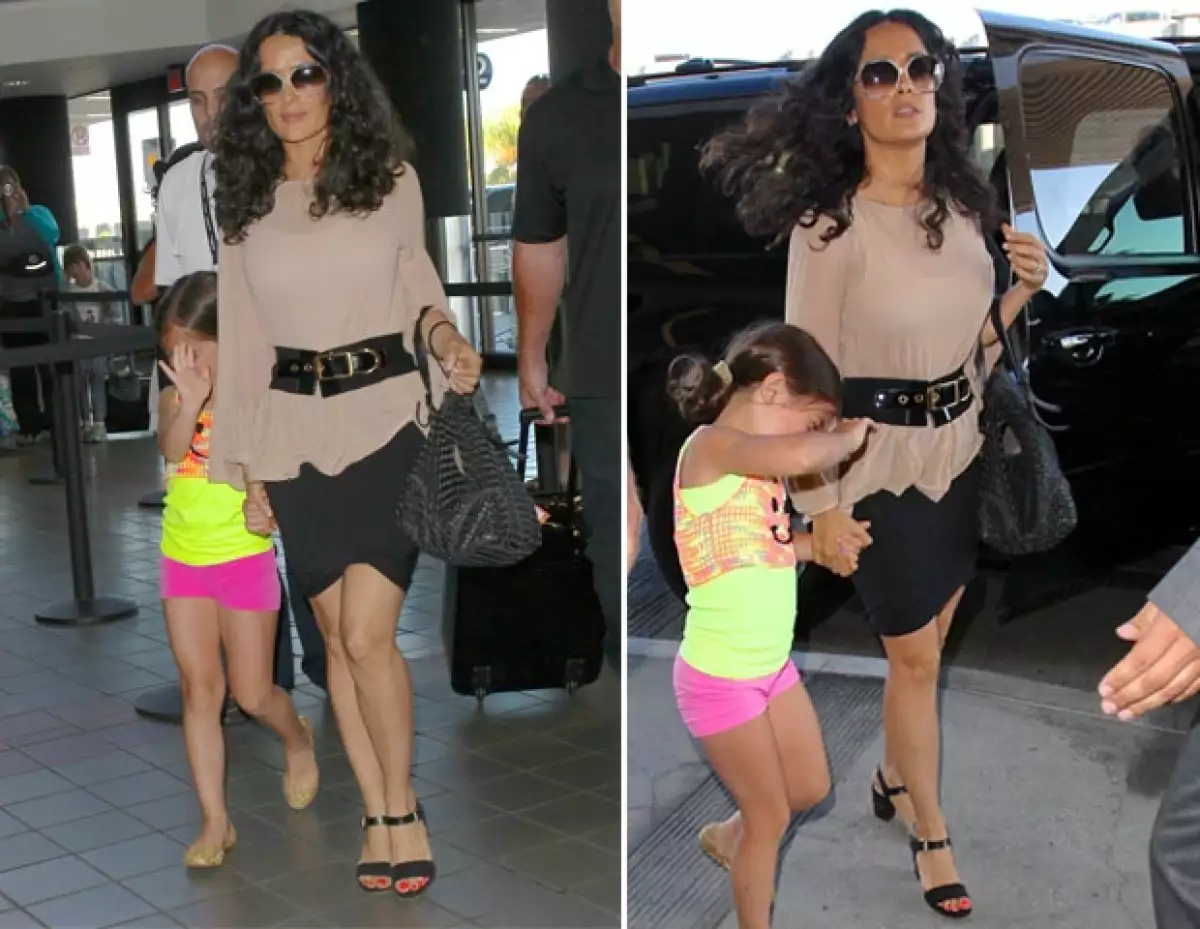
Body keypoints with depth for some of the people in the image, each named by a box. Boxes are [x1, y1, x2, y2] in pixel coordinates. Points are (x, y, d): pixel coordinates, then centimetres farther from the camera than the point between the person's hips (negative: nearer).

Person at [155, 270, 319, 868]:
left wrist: (270, 510, -27)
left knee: (253, 695, 5)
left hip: (244, 558, -3)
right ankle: (214, 821, 11)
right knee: (199, 690, 3)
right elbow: (171, 448, -21)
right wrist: (191, 398, -37)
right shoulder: (174, 397, -1)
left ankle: (298, 739, 39)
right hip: (183, 560, 3)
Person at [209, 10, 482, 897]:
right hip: (294, 431, 3)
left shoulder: (392, 179, 2)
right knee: (336, 634, 7)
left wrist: (442, 330, -8)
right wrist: (245, 464, 6)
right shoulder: (245, 203, 6)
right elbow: (241, 337, 8)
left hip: (385, 419, -2)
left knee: (369, 633, -10)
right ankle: (378, 812, 21)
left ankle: (401, 805, 11)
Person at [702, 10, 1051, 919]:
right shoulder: (829, 224, -18)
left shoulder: (963, 204, 1)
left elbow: (974, 350, 10)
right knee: (915, 657, 7)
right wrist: (821, 506, -12)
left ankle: (896, 777, 44)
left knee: (929, 642, 19)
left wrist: (1021, 293, -9)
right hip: (882, 460, -6)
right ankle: (932, 834, 27)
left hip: (960, 448, 6)